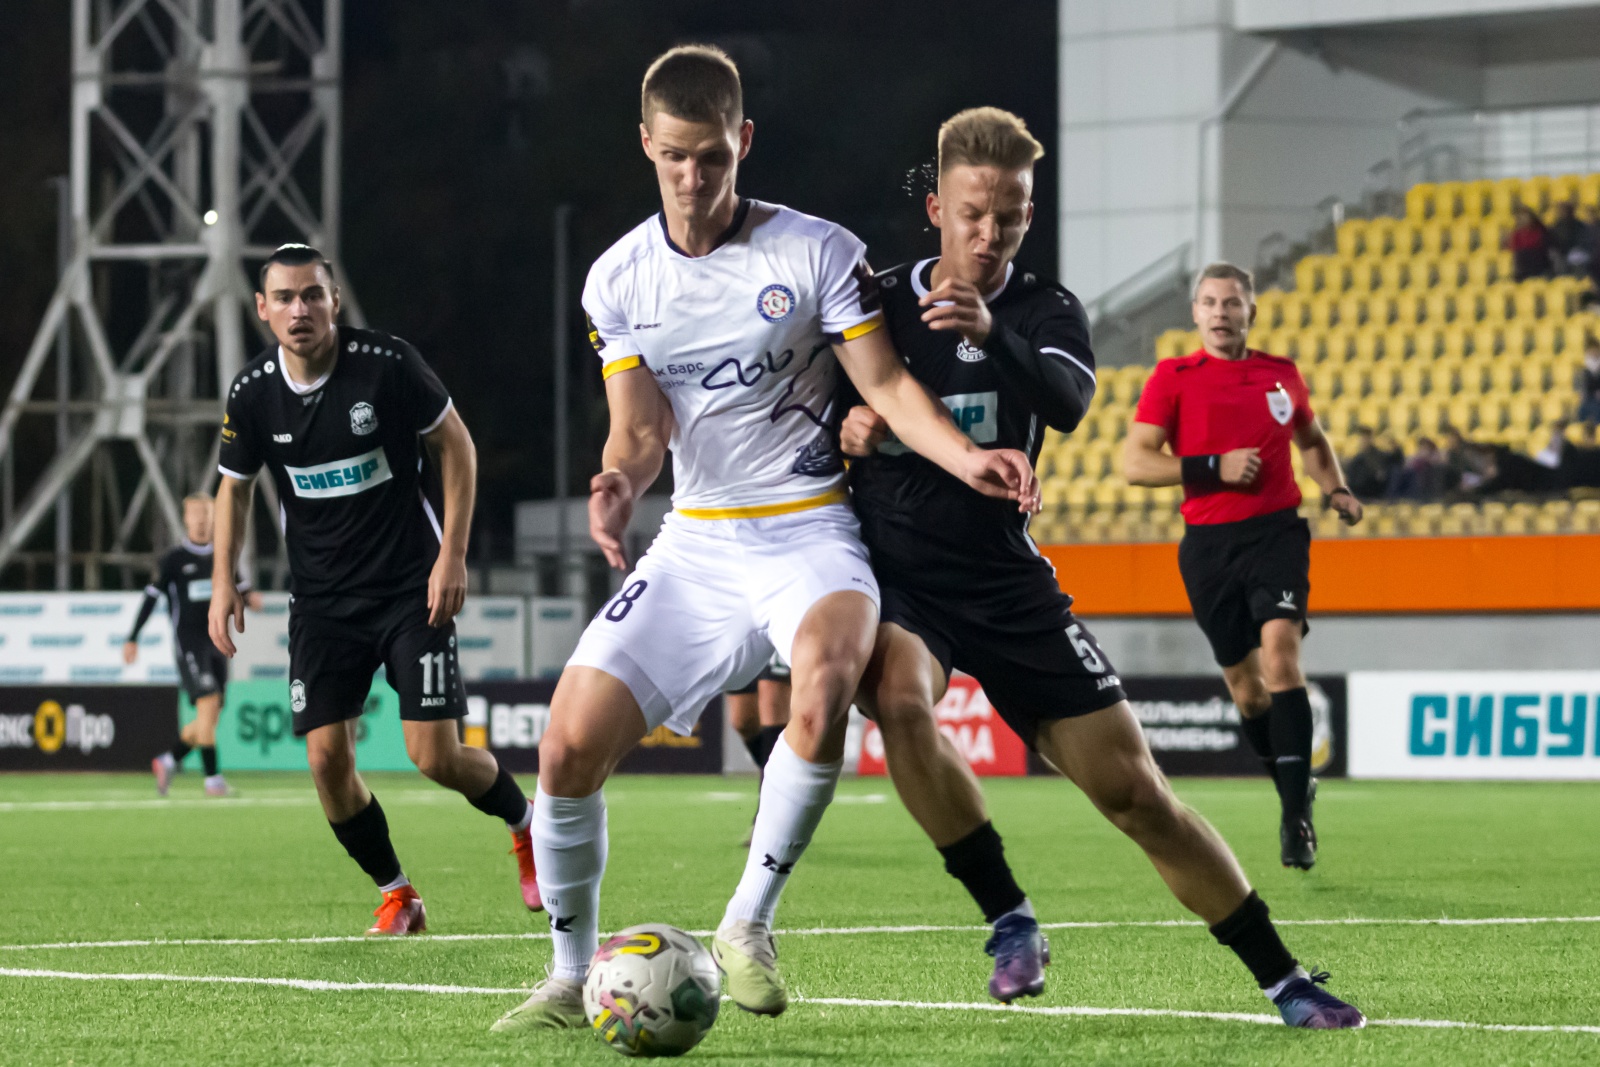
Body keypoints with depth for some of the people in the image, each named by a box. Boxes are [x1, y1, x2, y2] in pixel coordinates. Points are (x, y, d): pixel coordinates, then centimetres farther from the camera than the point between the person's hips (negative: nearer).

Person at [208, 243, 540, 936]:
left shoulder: (388, 364, -14)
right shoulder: (252, 393, -5)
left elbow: (455, 445, -3)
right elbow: (235, 485, 12)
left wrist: (452, 554, -9)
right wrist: (223, 581, 1)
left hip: (412, 587, -3)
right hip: (321, 600, 3)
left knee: (436, 755, -10)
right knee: (327, 758, -7)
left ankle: (526, 824, 22)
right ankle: (396, 897, 14)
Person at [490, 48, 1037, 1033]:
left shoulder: (817, 251, -5)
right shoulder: (619, 280, 5)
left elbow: (887, 384, -7)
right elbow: (640, 431, 2)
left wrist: (966, 456, -26)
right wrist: (620, 485, -21)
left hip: (809, 532, -4)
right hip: (695, 545, 4)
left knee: (826, 683, -37)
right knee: (569, 747, -9)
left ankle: (750, 924, -20)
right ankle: (572, 981, 11)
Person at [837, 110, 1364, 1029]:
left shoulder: (1045, 313, -1)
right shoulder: (877, 305, 1)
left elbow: (1069, 402, -23)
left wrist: (992, 334, -43)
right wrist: (847, 430, -15)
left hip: (1007, 583, 1)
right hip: (896, 579, -1)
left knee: (1134, 791, -2)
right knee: (902, 701, -35)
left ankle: (1282, 979, 9)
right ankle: (1011, 920, -19)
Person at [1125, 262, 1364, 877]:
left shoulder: (1282, 375, 10)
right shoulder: (1174, 378, 1)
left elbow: (1311, 440, 28)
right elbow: (1133, 462, -6)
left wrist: (1336, 489, 10)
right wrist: (1213, 467, -15)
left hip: (1276, 532, 0)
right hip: (1208, 544, 0)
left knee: (1279, 649, -21)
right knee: (1243, 681, 6)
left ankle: (1295, 812, -21)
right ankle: (1295, 788, 29)